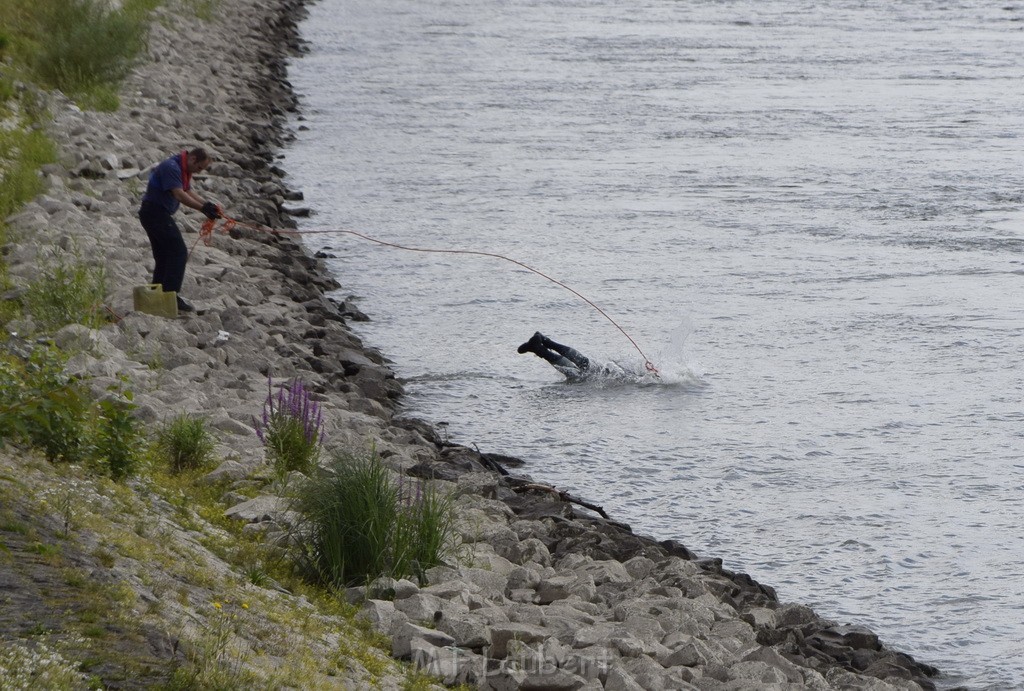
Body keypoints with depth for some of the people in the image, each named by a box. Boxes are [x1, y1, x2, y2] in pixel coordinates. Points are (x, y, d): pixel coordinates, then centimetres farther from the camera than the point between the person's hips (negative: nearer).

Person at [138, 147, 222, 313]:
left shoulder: (184, 169, 15)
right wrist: (203, 208, -26)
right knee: (179, 252, -12)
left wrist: (208, 205, -2)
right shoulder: (171, 167, -19)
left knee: (164, 257, 14)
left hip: (153, 214, 11)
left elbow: (189, 192, 13)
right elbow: (179, 194, -26)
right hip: (156, 211, -11)